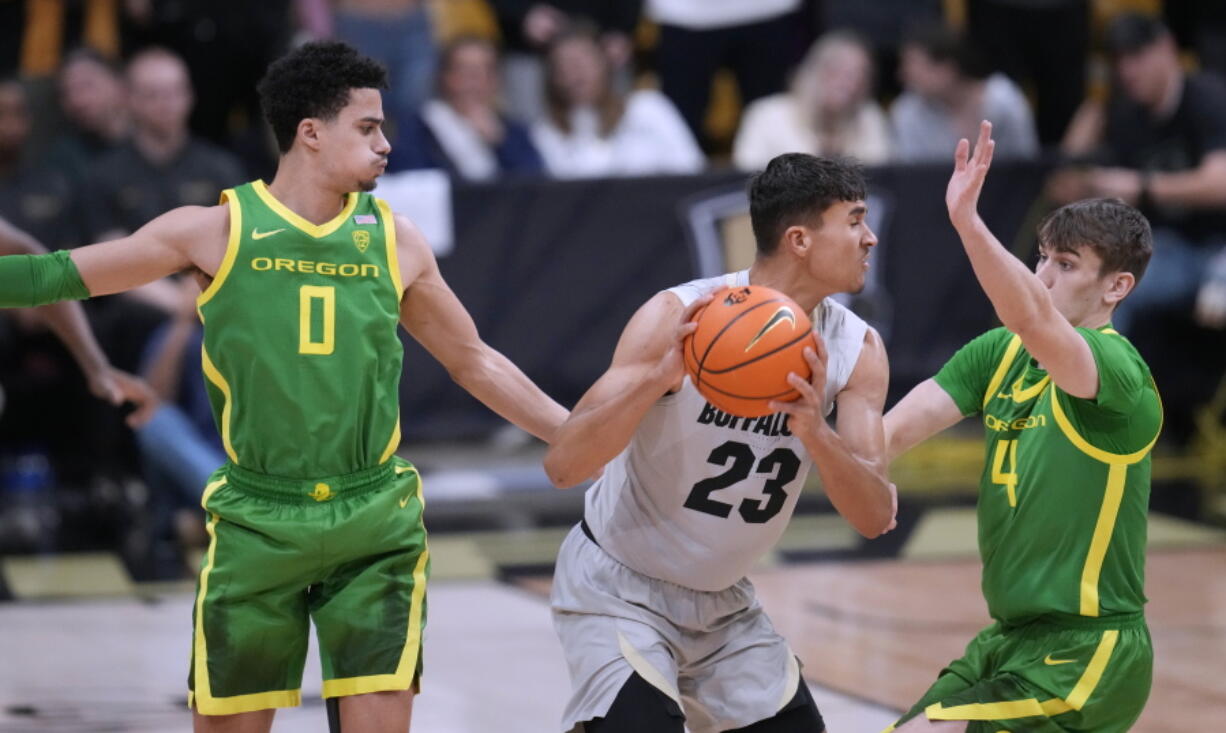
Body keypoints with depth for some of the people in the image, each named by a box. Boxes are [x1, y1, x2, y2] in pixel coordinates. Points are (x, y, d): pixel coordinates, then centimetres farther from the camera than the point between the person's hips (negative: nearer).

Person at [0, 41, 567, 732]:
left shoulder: (395, 240, 5)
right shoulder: (218, 230, -3)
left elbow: (475, 362, 16)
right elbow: (62, 276, 2)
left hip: (376, 525, 1)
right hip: (257, 523, -1)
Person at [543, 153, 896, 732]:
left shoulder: (856, 349, -9)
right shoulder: (678, 317, -23)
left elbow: (875, 517, -14)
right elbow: (562, 465, -28)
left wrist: (814, 432, -33)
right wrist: (663, 376, -43)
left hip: (723, 603, 6)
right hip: (617, 591, -6)